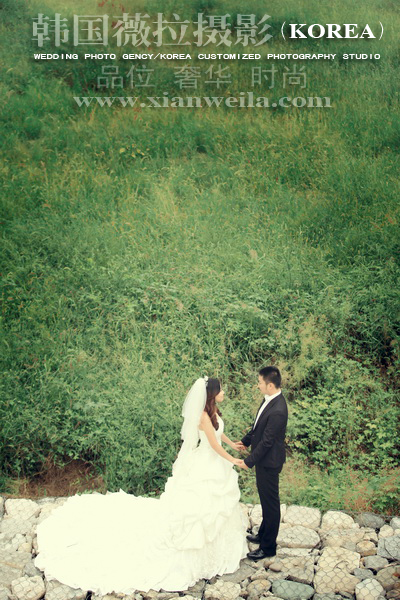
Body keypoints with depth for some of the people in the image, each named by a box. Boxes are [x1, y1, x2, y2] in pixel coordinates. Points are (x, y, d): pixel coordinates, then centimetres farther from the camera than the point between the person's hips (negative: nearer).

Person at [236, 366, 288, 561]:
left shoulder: (277, 411, -32)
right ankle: (263, 535, 43)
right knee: (265, 499, 24)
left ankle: (268, 547, 22)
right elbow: (258, 424, 13)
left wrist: (249, 461, -17)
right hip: (264, 458, 9)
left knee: (270, 502, 7)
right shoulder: (270, 399, -3)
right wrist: (246, 440, 17)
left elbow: (266, 441, -25)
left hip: (269, 461, -9)